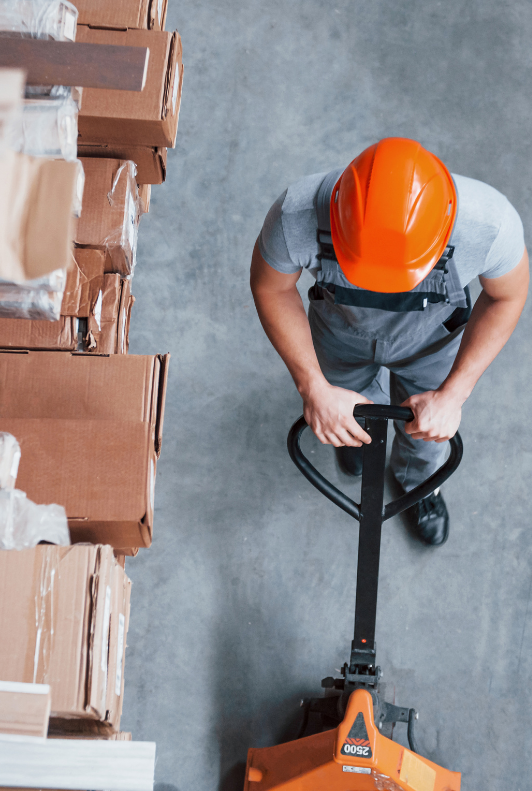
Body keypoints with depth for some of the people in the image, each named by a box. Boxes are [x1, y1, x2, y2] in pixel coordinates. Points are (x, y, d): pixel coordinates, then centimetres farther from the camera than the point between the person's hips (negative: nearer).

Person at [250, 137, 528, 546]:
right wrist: (315, 389, -25)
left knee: (426, 434, 27)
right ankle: (362, 422, 70)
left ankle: (418, 481, 64)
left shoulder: (491, 221, -44)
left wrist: (452, 394, -24)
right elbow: (271, 287, -20)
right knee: (350, 425, 31)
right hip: (342, 331, 1)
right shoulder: (297, 216, -44)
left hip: (431, 339, 0)